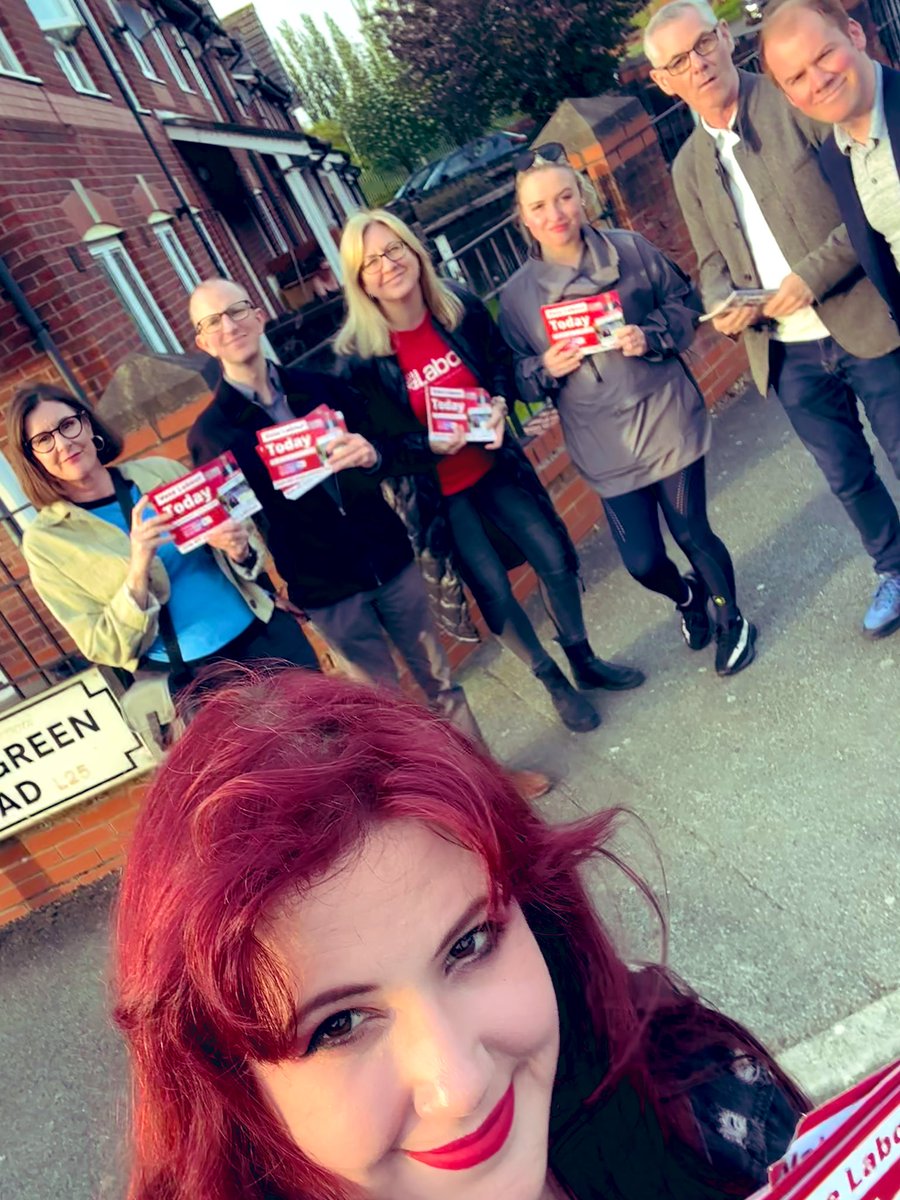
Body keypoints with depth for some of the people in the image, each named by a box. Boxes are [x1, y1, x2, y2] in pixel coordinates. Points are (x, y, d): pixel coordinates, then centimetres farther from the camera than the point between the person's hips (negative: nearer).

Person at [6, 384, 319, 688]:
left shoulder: (160, 470, 1)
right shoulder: (44, 541, -5)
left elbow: (249, 546, 9)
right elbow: (107, 649, -7)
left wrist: (240, 550, -14)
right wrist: (137, 574, -22)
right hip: (193, 675, -3)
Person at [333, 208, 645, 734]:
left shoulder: (462, 306, -9)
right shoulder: (359, 356, -18)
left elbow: (501, 363, 7)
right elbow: (377, 448, -13)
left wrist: (499, 404, -13)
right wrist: (431, 446, -29)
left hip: (495, 466, 4)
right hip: (439, 494, -4)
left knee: (556, 558, 9)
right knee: (494, 591, 5)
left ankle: (585, 661, 35)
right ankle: (554, 682, 30)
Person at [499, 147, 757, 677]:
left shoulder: (629, 249, -2)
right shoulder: (517, 295, -1)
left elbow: (684, 301, 6)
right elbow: (517, 377, 5)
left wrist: (651, 334, -13)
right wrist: (546, 369, -16)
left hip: (668, 421, 0)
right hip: (605, 448, 1)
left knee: (692, 532, 7)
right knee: (644, 561, 3)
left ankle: (731, 620, 38)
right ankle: (689, 598, 42)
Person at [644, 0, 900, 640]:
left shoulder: (797, 101, -7)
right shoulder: (689, 167, 8)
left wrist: (812, 274, -20)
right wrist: (724, 302, -8)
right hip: (789, 354, 5)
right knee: (847, 476, 18)